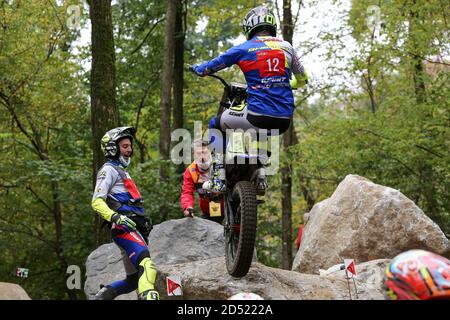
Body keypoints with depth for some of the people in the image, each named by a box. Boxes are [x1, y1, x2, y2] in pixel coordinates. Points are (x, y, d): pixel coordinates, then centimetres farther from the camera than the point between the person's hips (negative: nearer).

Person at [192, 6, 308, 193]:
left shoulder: (244, 49, 2)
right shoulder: (287, 47, 13)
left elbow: (209, 67, 12)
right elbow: (302, 79, 26)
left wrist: (197, 68, 35)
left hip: (258, 116, -5)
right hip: (284, 122, 5)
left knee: (216, 125, 20)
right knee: (265, 133, 41)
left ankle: (218, 179, 9)